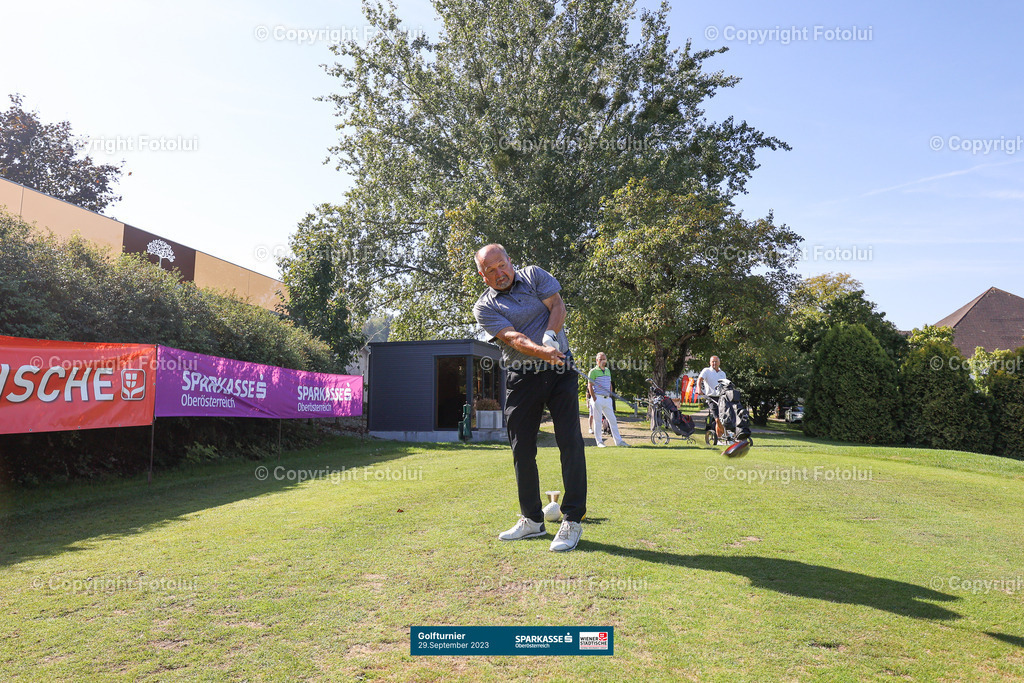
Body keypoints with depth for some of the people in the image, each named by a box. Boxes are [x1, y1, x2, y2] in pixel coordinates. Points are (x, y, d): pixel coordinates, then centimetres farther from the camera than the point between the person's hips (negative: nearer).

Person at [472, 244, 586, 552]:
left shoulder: (534, 275, 7)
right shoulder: (484, 307, -1)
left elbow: (557, 305, -3)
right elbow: (512, 337, -16)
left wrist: (550, 333, -24)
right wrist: (541, 351, -34)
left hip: (560, 371, 0)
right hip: (521, 378, 1)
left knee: (570, 443, -8)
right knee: (522, 451, 5)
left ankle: (572, 521, 0)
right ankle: (532, 520, 21)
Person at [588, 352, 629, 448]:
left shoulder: (608, 371, 16)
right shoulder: (593, 371, -3)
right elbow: (590, 386, -7)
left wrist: (610, 396, 12)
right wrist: (594, 398, -13)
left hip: (607, 399, 6)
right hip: (598, 398, -6)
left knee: (613, 420, 5)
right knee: (598, 420, -1)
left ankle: (618, 441, 8)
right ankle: (599, 441, 6)